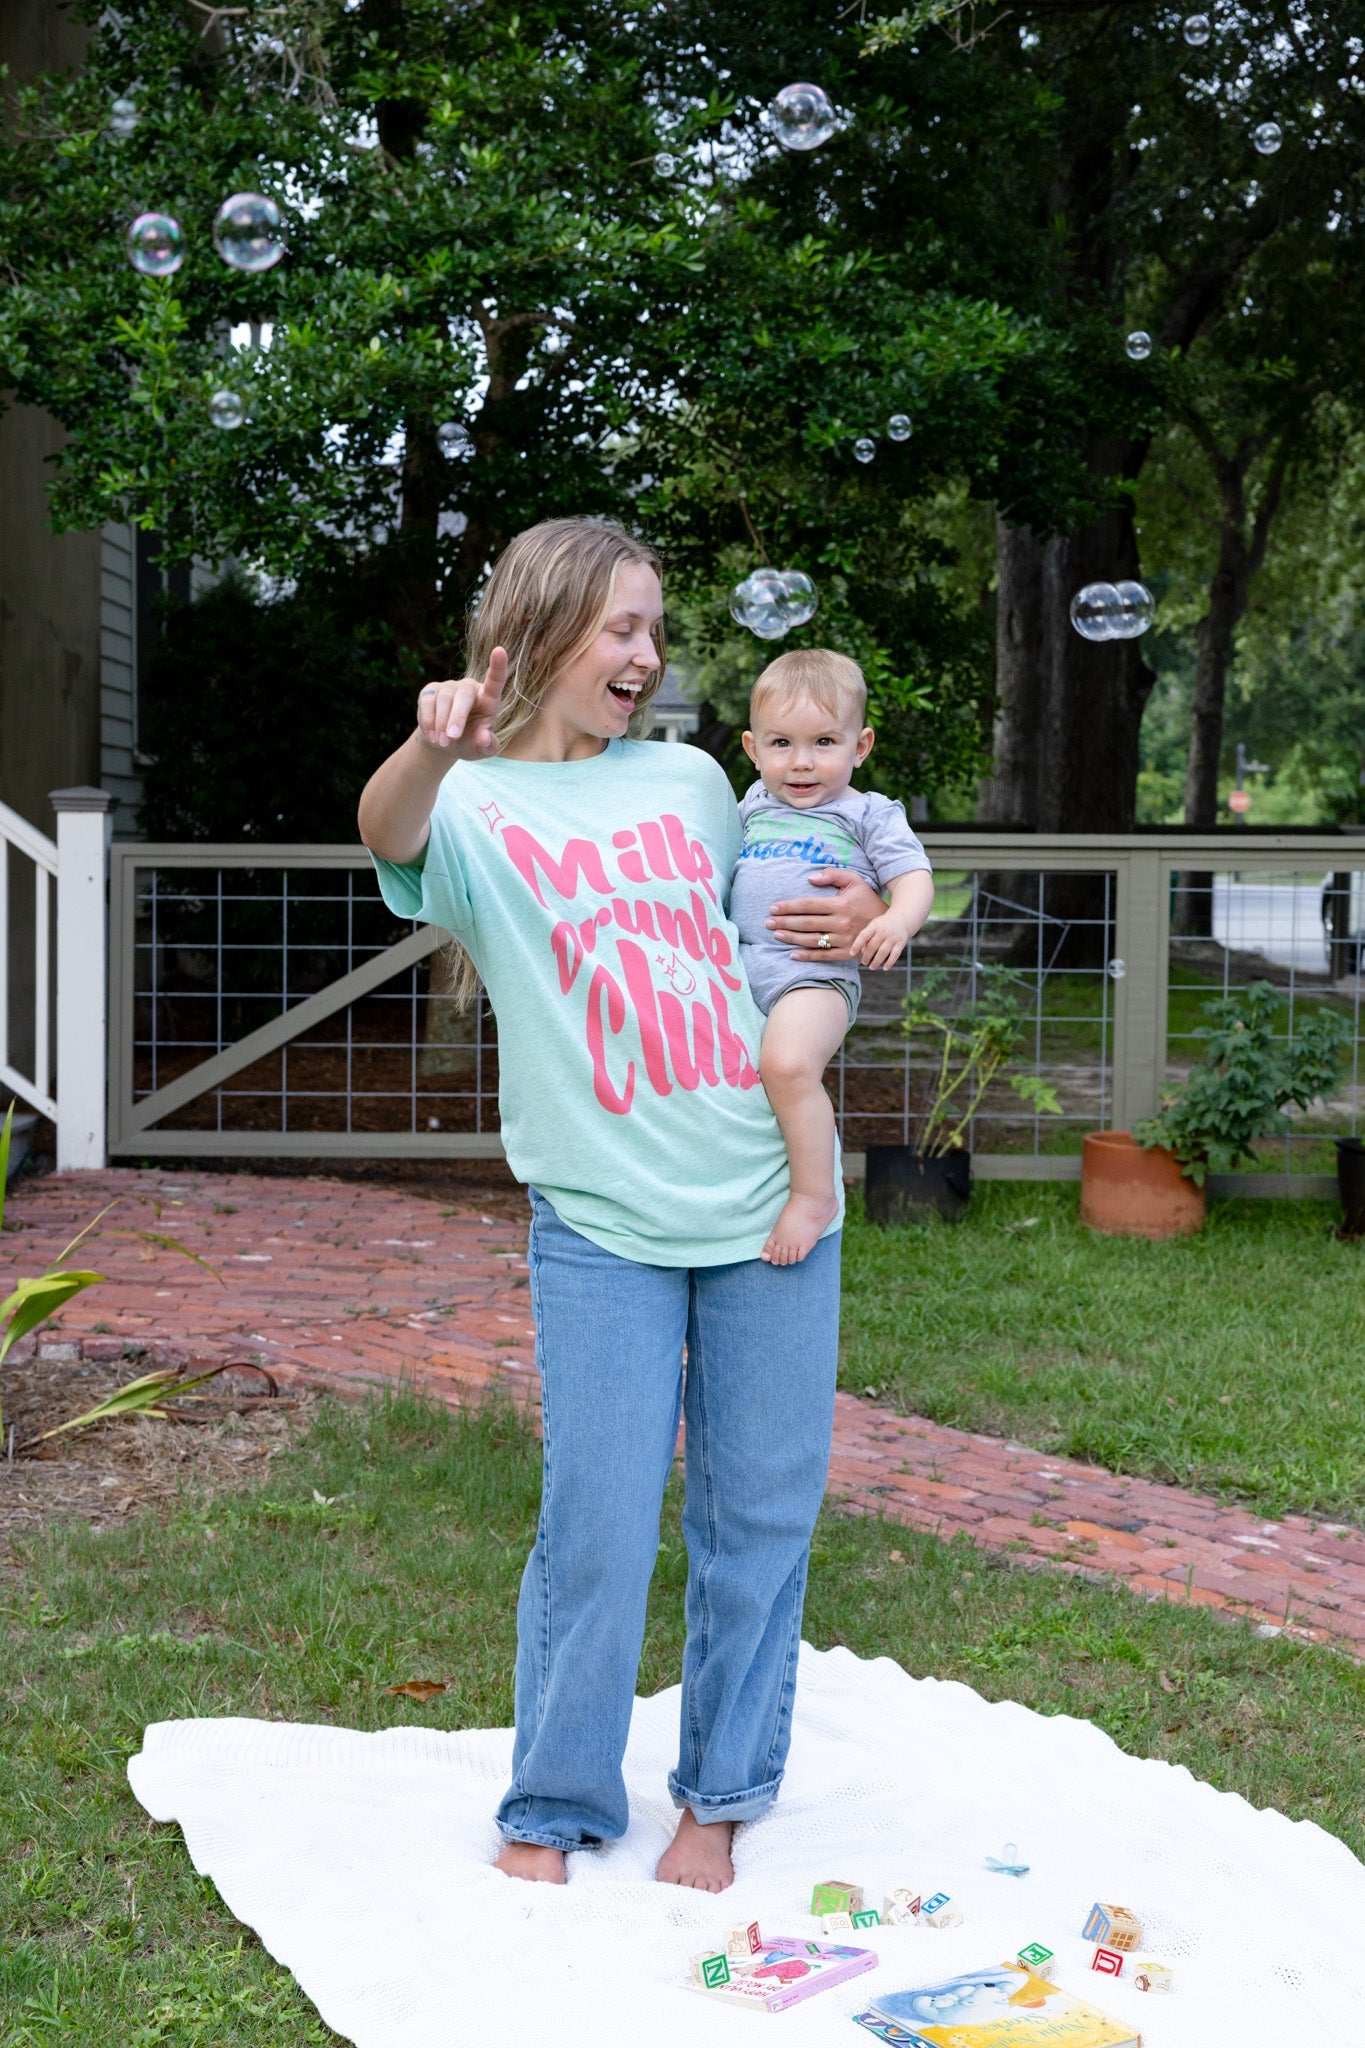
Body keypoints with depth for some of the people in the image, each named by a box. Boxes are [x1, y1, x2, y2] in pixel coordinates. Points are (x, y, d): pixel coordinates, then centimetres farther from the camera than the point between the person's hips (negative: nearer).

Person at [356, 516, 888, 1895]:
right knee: (597, 1525, -1)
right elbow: (387, 834, -26)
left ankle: (719, 1795, 26)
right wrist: (435, 747, -49)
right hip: (601, 1222, -4)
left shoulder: (691, 779, 12)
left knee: (759, 1509, 8)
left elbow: (777, 919, 26)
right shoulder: (474, 807, -1)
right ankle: (552, 1809, 20)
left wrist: (862, 915, 3)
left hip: (769, 1199, 4)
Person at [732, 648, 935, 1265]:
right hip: (734, 962, 7)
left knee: (787, 1063, -32)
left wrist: (898, 919, -23)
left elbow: (913, 876, -3)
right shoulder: (754, 805, 22)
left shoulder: (868, 814, 6)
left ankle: (814, 1194, -20)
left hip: (813, 971, -7)